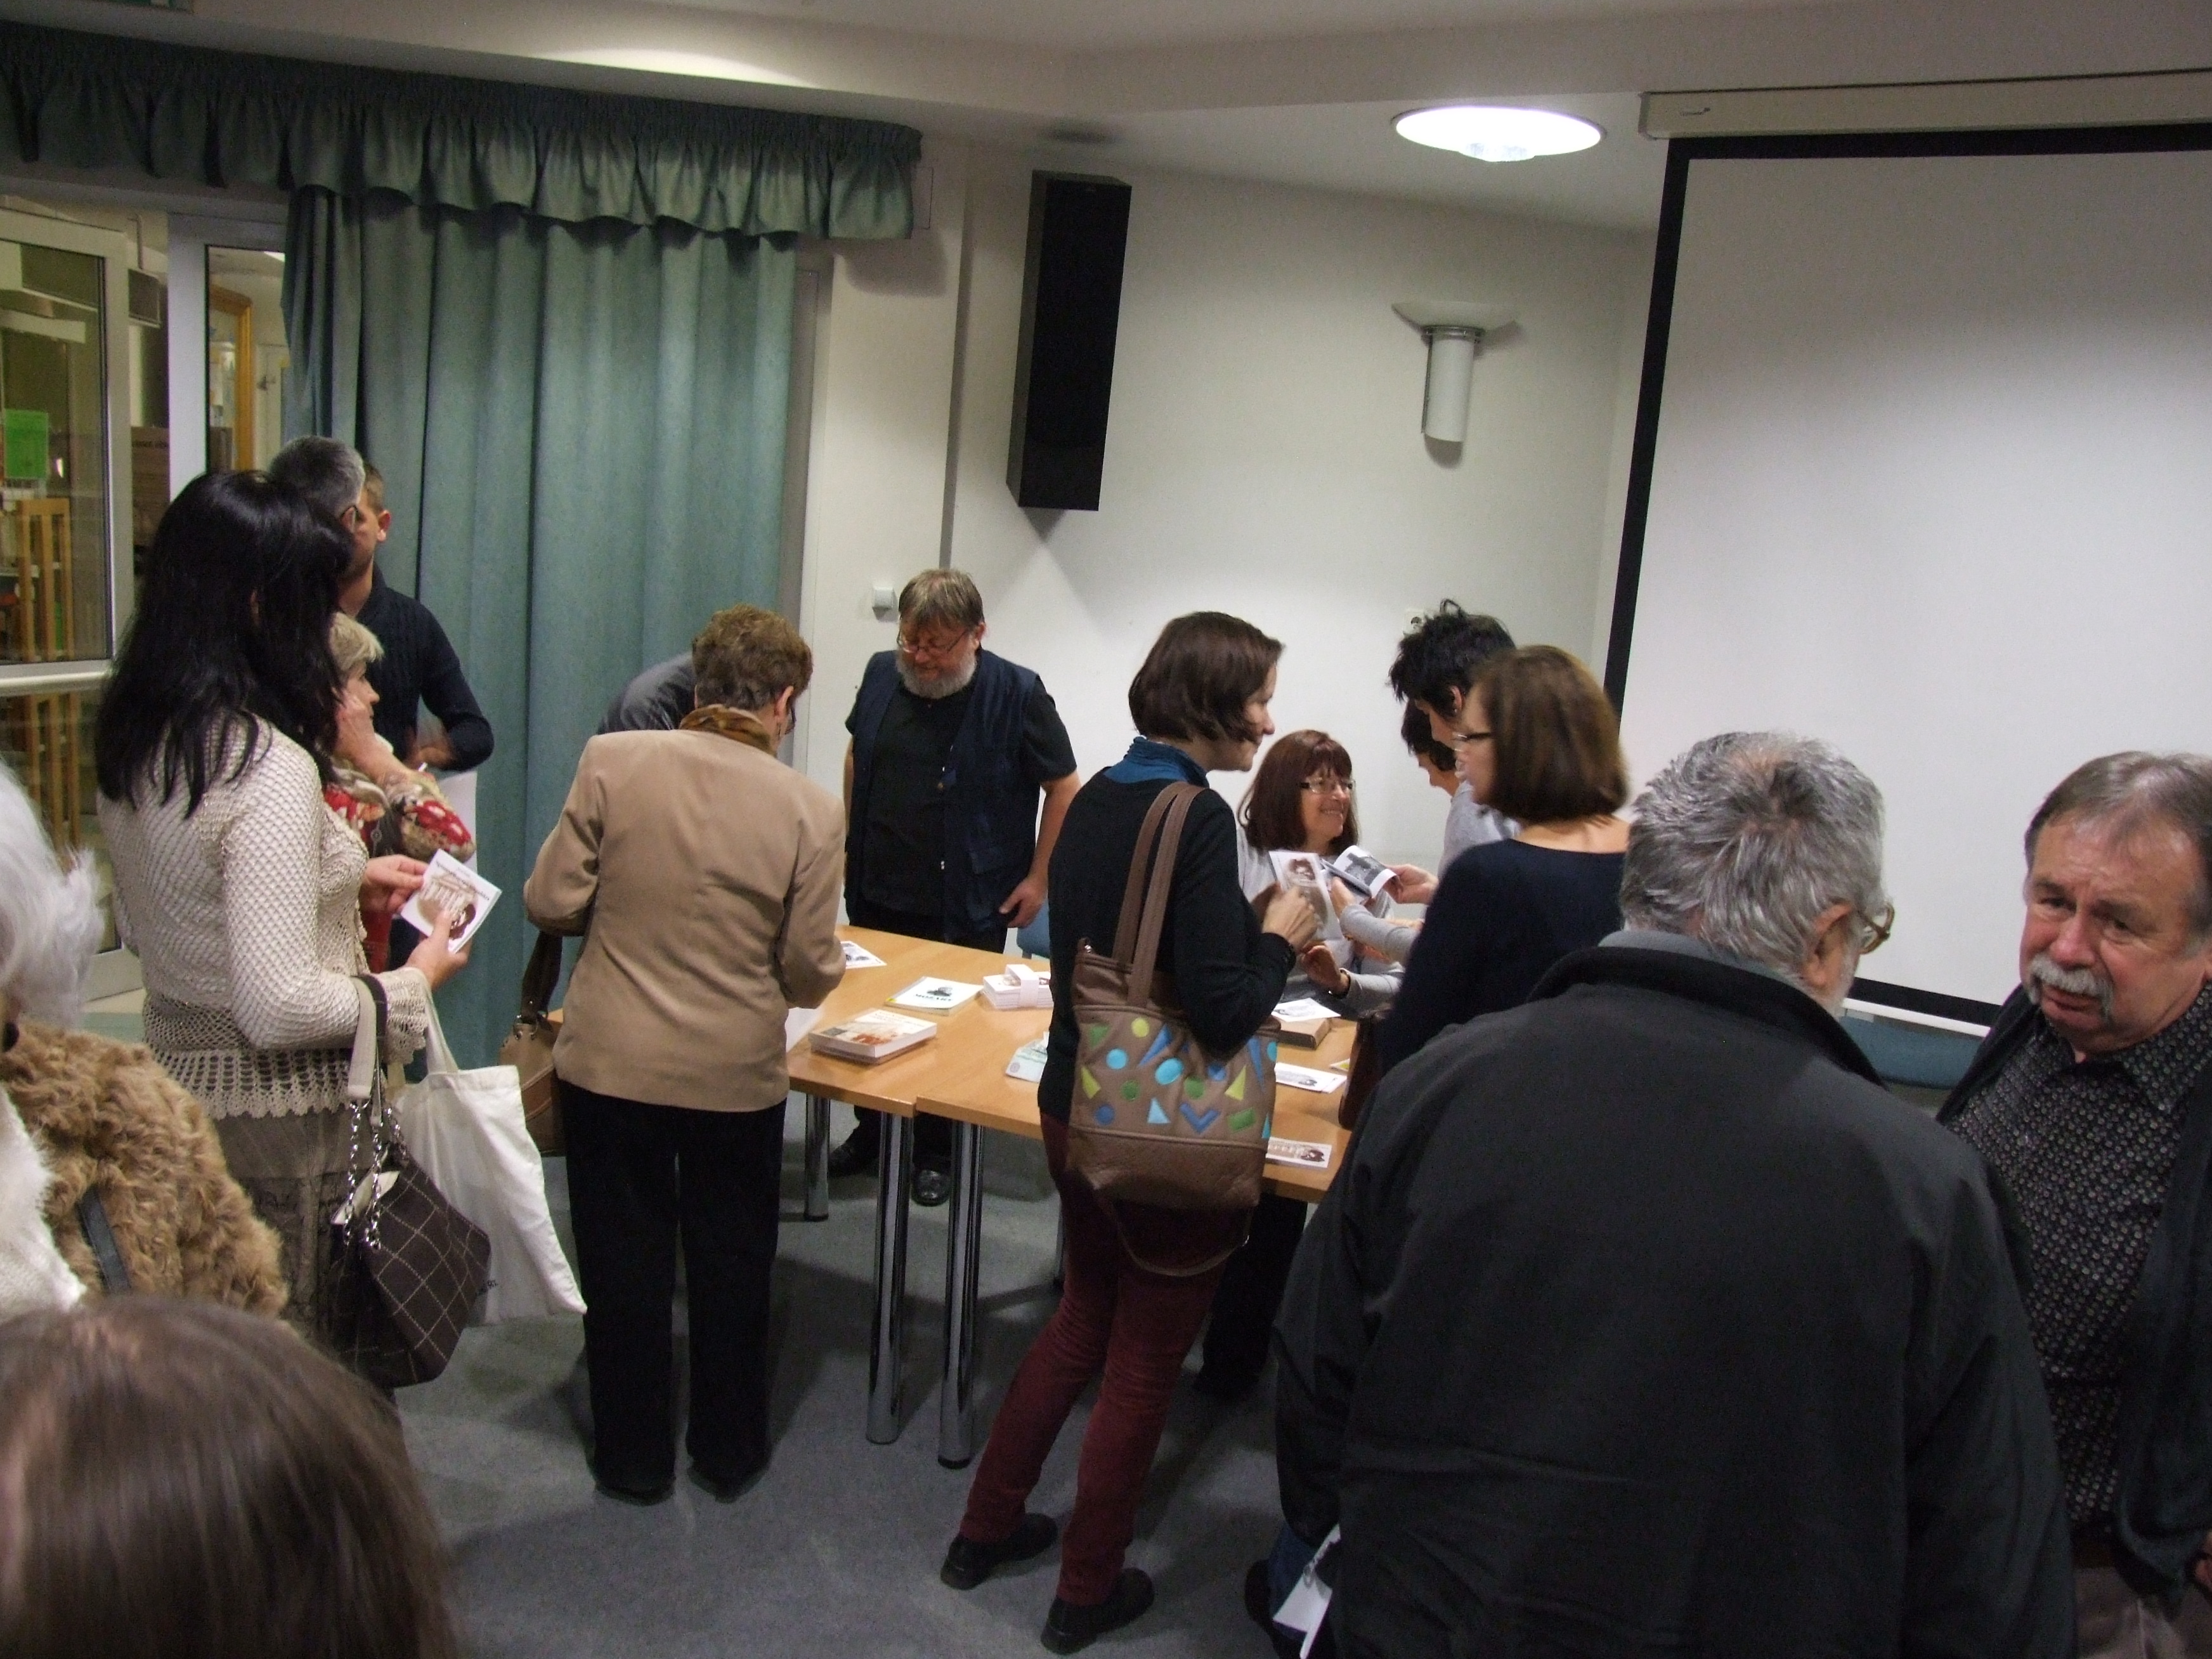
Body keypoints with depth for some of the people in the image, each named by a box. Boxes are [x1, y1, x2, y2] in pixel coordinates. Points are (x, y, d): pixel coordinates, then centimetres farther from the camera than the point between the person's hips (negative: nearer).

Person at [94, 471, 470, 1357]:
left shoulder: (133, 741, 1)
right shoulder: (269, 767, -25)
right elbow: (280, 1007, -26)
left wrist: (343, 882, 13)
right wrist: (417, 979, -11)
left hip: (177, 1080, 8)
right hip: (280, 1117, -8)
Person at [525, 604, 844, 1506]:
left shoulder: (612, 759, -12)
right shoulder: (810, 807, -12)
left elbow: (551, 901, -10)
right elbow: (809, 972, -9)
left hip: (611, 1063, 0)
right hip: (738, 1074, 0)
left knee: (624, 1265, 17)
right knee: (730, 1267, 19)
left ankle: (634, 1458, 32)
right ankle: (728, 1453, 36)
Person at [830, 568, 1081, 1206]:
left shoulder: (1017, 694, -14)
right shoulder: (882, 674, 0)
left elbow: (1064, 788, -8)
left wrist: (1037, 878, -8)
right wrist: (849, 841, 12)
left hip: (968, 907, -4)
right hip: (877, 894, 5)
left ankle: (936, 1152, 25)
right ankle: (870, 1131, 35)